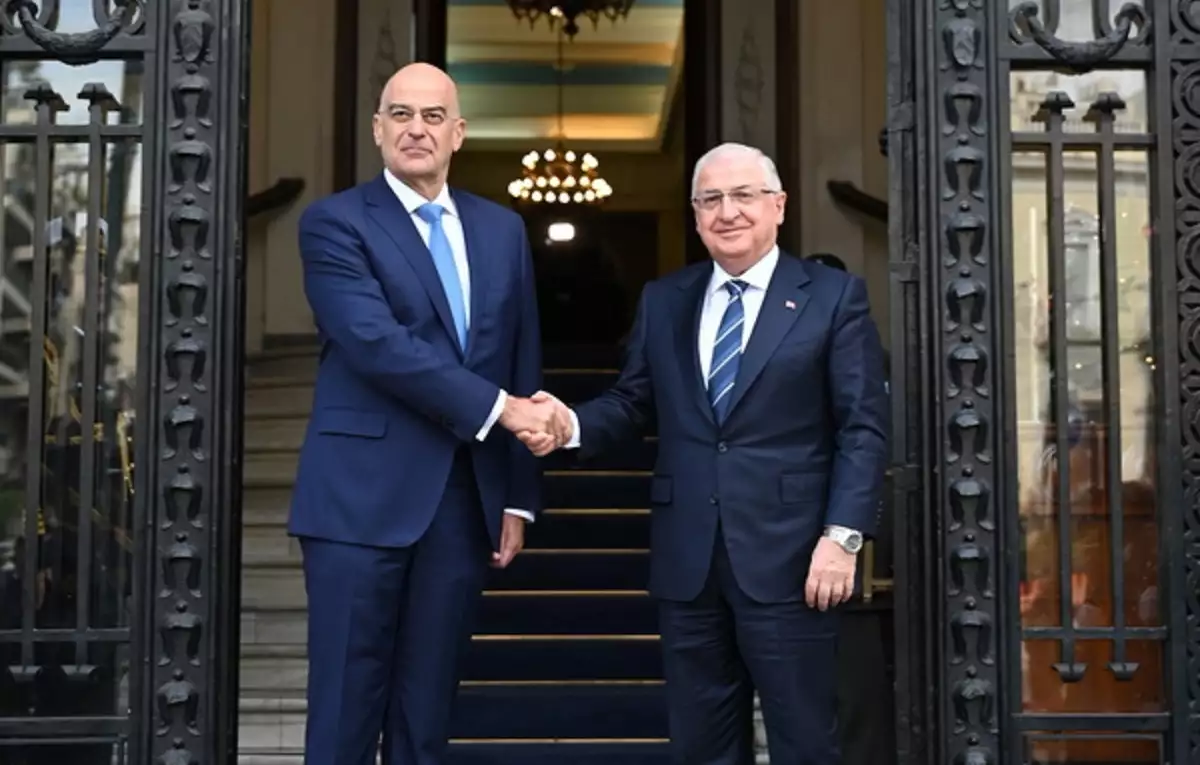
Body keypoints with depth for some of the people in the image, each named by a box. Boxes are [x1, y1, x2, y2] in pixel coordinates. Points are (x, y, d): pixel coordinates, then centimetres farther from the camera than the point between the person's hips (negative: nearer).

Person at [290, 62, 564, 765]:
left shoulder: (503, 230, 13)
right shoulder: (334, 223, -2)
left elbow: (524, 366, 13)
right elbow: (376, 342, -16)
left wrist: (519, 497, 9)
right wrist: (496, 407, -18)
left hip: (467, 497, 4)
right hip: (364, 496, -4)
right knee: (347, 708, 1)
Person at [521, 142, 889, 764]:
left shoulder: (834, 296, 1)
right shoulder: (662, 301, 12)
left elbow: (864, 428, -4)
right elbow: (631, 402, 12)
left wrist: (842, 535, -12)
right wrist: (572, 425, -10)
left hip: (787, 557, -3)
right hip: (687, 560, 4)